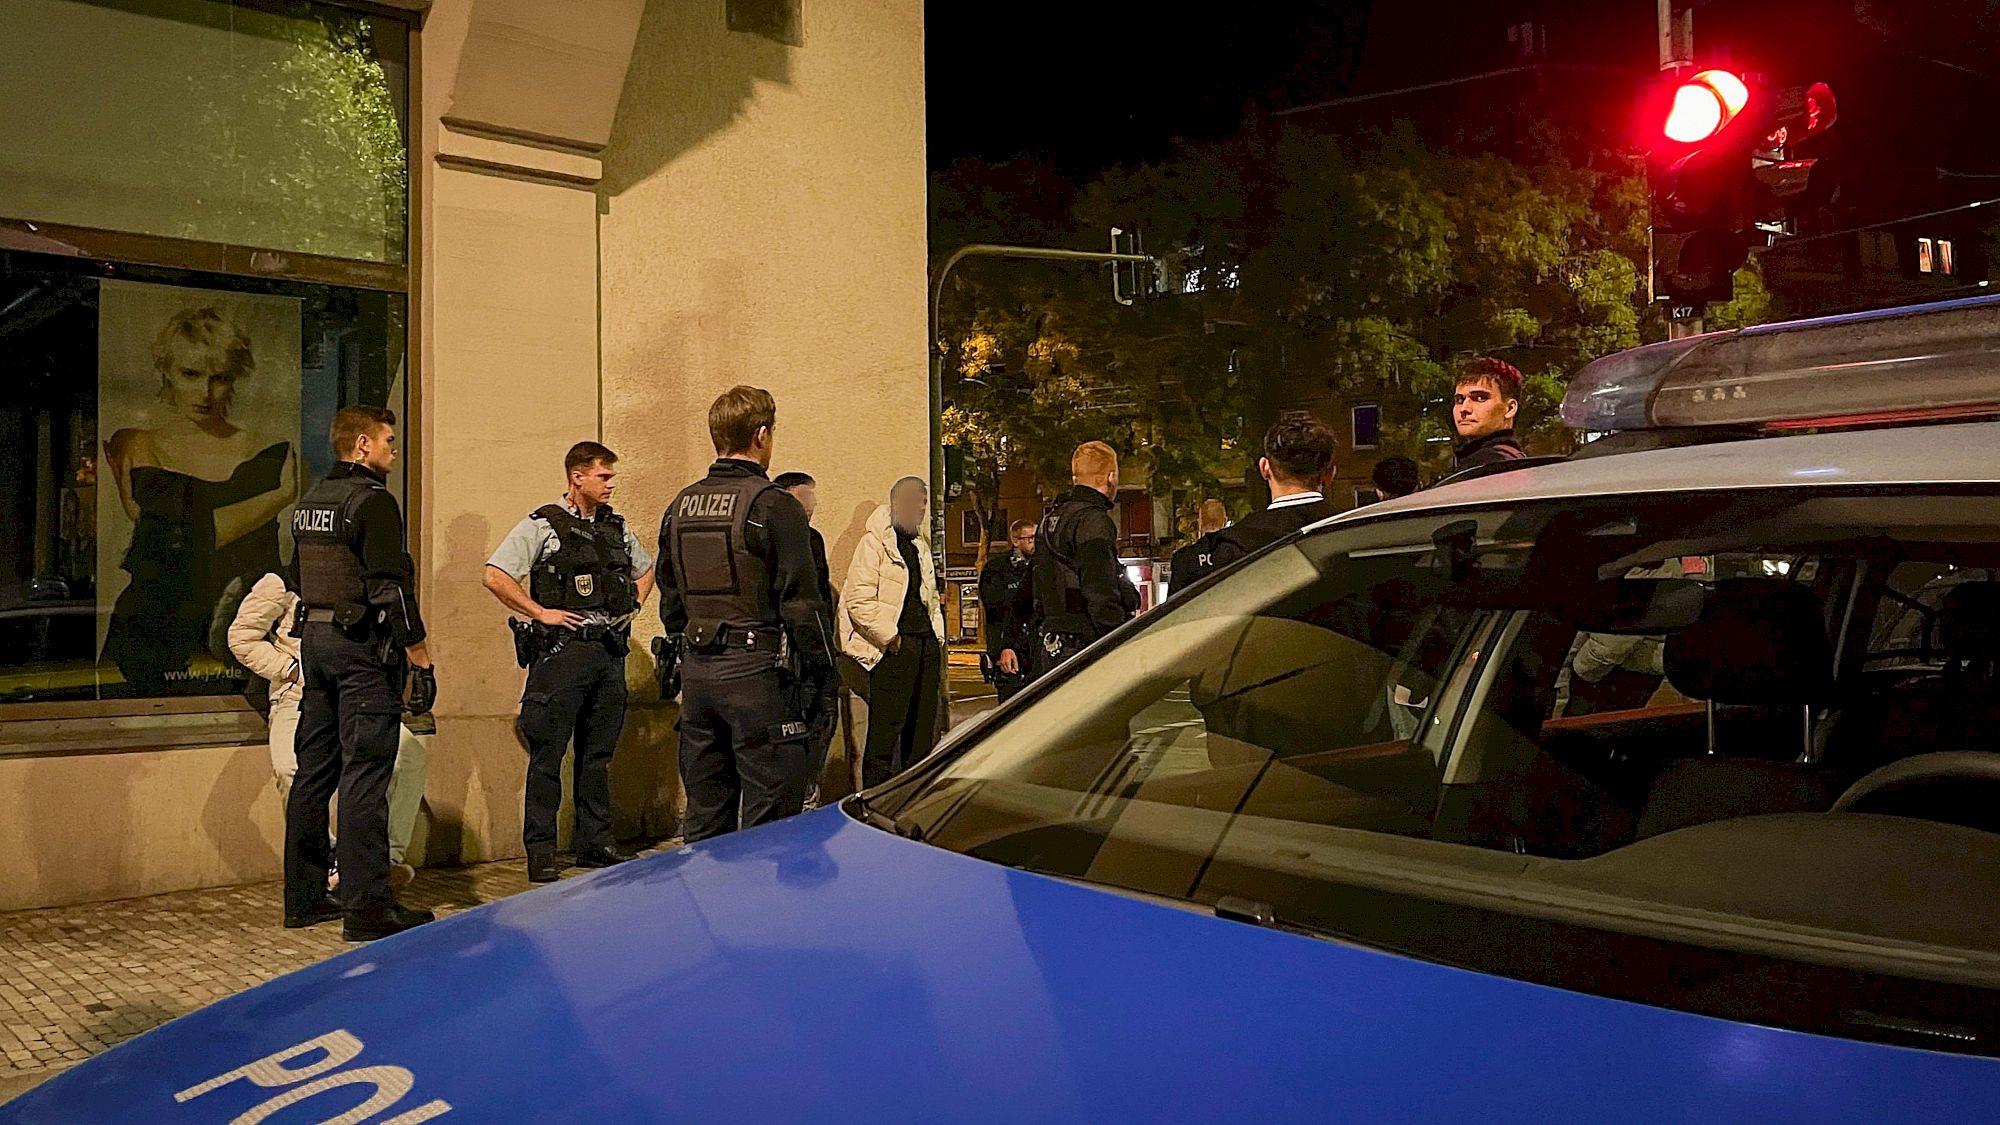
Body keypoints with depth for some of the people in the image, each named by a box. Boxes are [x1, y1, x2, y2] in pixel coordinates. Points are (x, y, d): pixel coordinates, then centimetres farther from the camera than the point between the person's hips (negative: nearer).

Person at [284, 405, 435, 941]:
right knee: (364, 775, -7)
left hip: (314, 641, 9)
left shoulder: (309, 500, 15)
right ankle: (367, 906, -5)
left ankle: (304, 896, 19)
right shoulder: (372, 500, -12)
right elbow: (392, 588, -18)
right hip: (362, 645, -9)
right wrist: (421, 660, -16)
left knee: (314, 771, 12)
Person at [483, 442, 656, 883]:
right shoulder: (542, 525, -4)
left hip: (610, 649, 6)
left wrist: (633, 606, 14)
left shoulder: (616, 527, 14)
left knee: (598, 753, 11)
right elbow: (495, 576, -11)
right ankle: (540, 851, 2)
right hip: (562, 650, -6)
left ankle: (595, 842, 19)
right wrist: (541, 613, -13)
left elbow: (645, 569, 30)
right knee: (548, 754, -3)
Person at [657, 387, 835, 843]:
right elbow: (800, 600, -12)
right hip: (757, 669, -7)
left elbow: (670, 602, 17)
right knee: (769, 815, -1)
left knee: (704, 813, 15)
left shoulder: (679, 507, 11)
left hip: (697, 670, 7)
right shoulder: (772, 504, -9)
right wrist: (819, 668, -5)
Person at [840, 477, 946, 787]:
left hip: (927, 645, 8)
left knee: (923, 731, 11)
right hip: (894, 648, -8)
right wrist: (890, 637, -14)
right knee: (885, 731, -7)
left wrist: (938, 635, 14)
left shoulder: (920, 544, 21)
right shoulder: (873, 544, -5)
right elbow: (859, 601, -13)